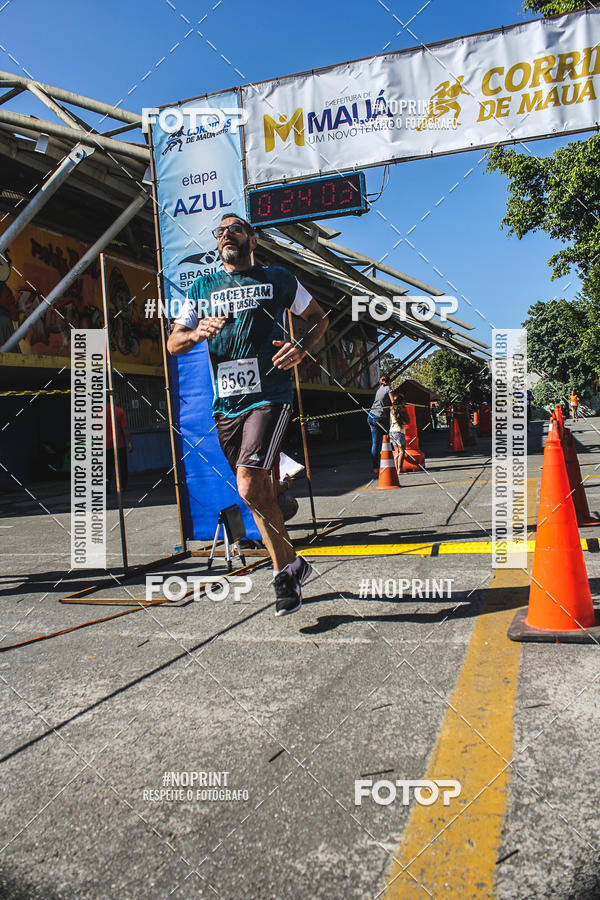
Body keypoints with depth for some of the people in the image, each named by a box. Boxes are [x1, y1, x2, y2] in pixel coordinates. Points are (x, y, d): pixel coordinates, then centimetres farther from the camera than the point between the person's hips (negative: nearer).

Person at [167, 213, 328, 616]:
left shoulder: (277, 278, 10)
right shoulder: (202, 288, 17)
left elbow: (319, 316, 18)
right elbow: (173, 343, 15)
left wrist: (301, 348, -2)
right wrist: (198, 332, -8)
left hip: (269, 395, -4)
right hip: (226, 403, 5)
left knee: (249, 488, -19)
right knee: (260, 493, 10)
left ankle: (287, 568, 0)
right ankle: (289, 568, 25)